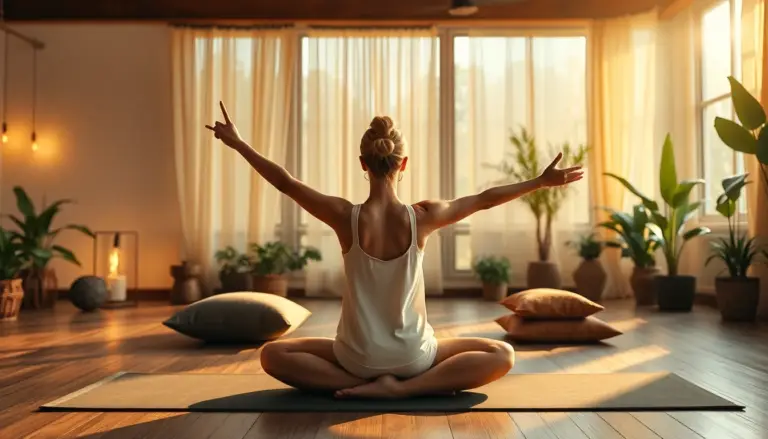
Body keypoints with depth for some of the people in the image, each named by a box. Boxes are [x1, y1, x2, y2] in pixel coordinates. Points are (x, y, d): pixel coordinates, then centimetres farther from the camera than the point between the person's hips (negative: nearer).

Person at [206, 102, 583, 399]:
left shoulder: (345, 217, -15)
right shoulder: (422, 218, -13)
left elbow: (286, 183, -3)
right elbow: (485, 199, -2)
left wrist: (237, 143, 8)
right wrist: (541, 181, 10)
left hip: (358, 357, 1)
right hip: (413, 357, 0)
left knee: (273, 355, 23)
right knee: (502, 355, 17)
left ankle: (362, 384, 0)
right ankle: (404, 388, -5)